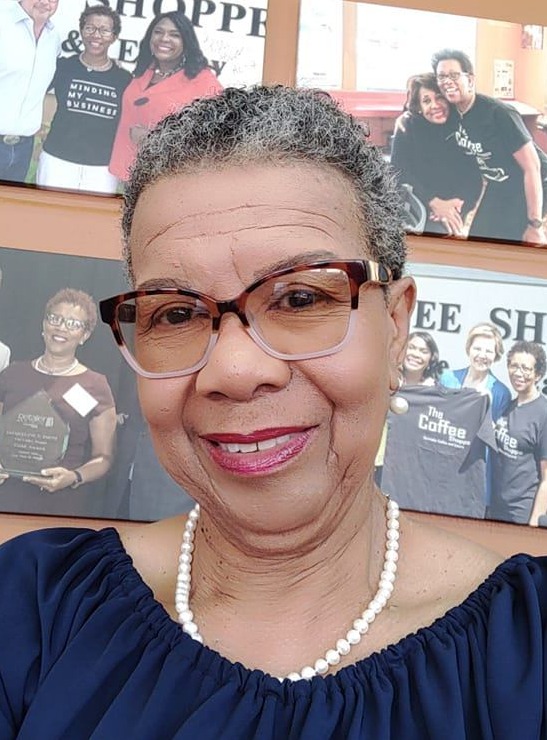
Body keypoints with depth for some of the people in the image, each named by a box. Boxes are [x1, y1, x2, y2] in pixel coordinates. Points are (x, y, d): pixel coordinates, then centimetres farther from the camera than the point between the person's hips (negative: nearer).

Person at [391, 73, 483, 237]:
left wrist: (458, 207, -18)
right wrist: (434, 202, -20)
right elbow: (399, 170, -14)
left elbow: (474, 176, -1)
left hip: (455, 216, 3)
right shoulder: (407, 127, -6)